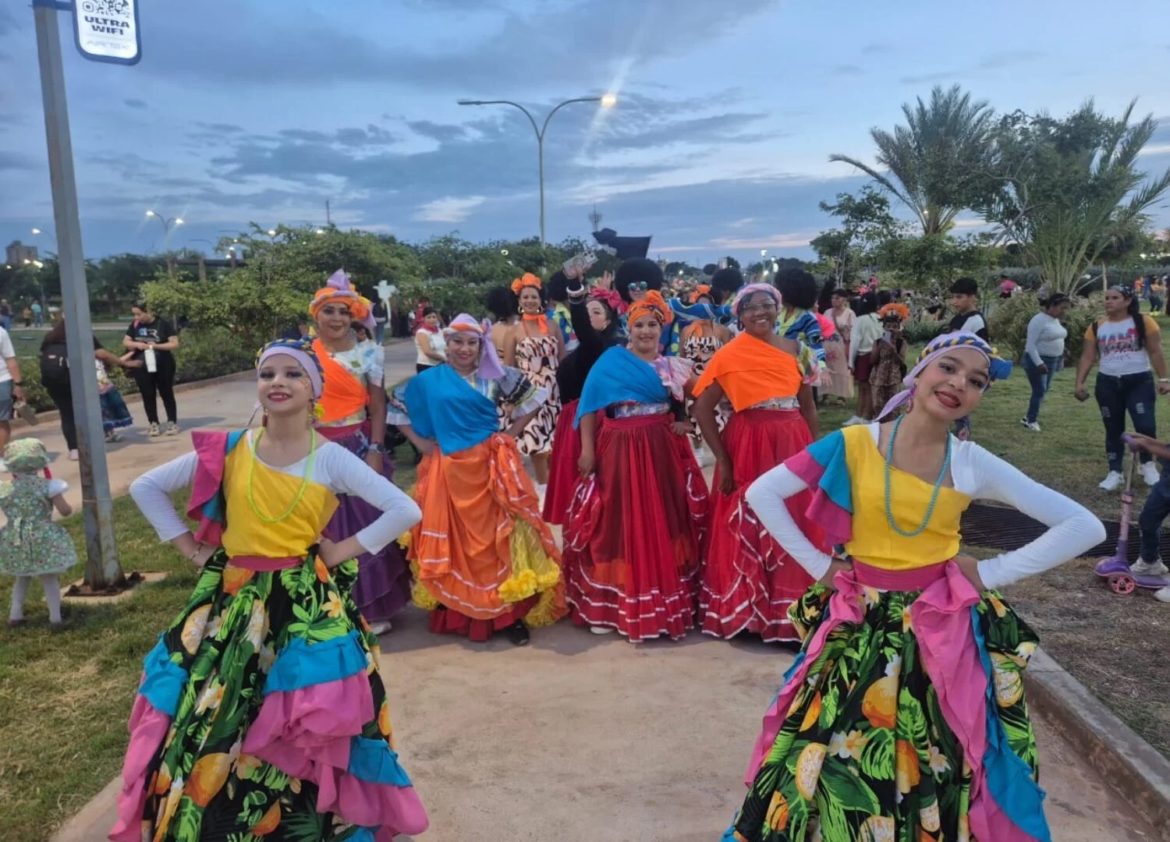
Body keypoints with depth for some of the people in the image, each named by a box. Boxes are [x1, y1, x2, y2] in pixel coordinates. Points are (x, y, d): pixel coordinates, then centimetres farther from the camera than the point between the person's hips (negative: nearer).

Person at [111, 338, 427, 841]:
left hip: (305, 606, -2)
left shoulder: (330, 458, -8)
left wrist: (346, 550, -10)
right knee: (217, 721, 11)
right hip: (232, 602, 2)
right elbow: (145, 487, 6)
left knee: (303, 730, 3)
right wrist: (190, 547, 2)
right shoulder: (228, 449, -3)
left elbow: (405, 511, -11)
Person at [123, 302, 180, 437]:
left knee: (166, 394, 5)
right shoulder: (135, 325, 5)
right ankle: (154, 424, 14)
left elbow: (174, 344, -10)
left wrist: (156, 346, -22)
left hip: (163, 366, -4)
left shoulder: (163, 324, -8)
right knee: (148, 396, 7)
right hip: (142, 367, 4)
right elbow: (125, 342, 11)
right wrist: (136, 344, -10)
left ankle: (172, 423, 13)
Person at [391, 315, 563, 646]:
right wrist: (420, 442, 3)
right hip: (448, 471, 1)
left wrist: (510, 433, 1)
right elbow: (397, 409, 13)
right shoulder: (427, 380, 3)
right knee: (455, 541, 8)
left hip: (491, 467, 0)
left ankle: (511, 612, 6)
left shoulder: (495, 377, 2)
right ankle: (455, 613, 21)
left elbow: (531, 399, 9)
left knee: (499, 537, -1)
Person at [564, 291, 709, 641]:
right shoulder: (610, 360, -2)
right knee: (620, 525, 3)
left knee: (665, 524, 6)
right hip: (620, 451, -3)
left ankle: (666, 602, 20)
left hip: (662, 451, 3)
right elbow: (590, 407, -5)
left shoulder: (673, 365, 9)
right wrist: (588, 449, -11)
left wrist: (688, 422, -3)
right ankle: (610, 604, 16)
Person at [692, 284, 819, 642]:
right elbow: (702, 408, -6)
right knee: (747, 528, 5)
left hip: (792, 445, 4)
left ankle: (789, 608, 25)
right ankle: (745, 608, 20)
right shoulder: (729, 355, -4)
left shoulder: (793, 348, 8)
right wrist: (722, 458, -9)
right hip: (749, 446, -4)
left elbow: (807, 403, 13)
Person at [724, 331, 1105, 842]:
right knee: (841, 761, 10)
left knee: (936, 768, 11)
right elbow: (762, 493, -5)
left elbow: (1085, 527, -1)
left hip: (943, 631, 1)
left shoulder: (975, 465, -5)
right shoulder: (854, 443, -9)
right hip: (860, 626, 0)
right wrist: (817, 563, -4)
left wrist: (993, 572, -5)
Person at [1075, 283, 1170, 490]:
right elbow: (1087, 357, 3)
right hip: (1107, 384, 3)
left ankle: (1147, 464, 15)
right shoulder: (1096, 327, 2)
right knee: (1113, 430, 9)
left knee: (1145, 425, -11)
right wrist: (1080, 383, -5)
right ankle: (1115, 472, 19)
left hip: (1139, 381, -3)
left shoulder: (1143, 322, -5)